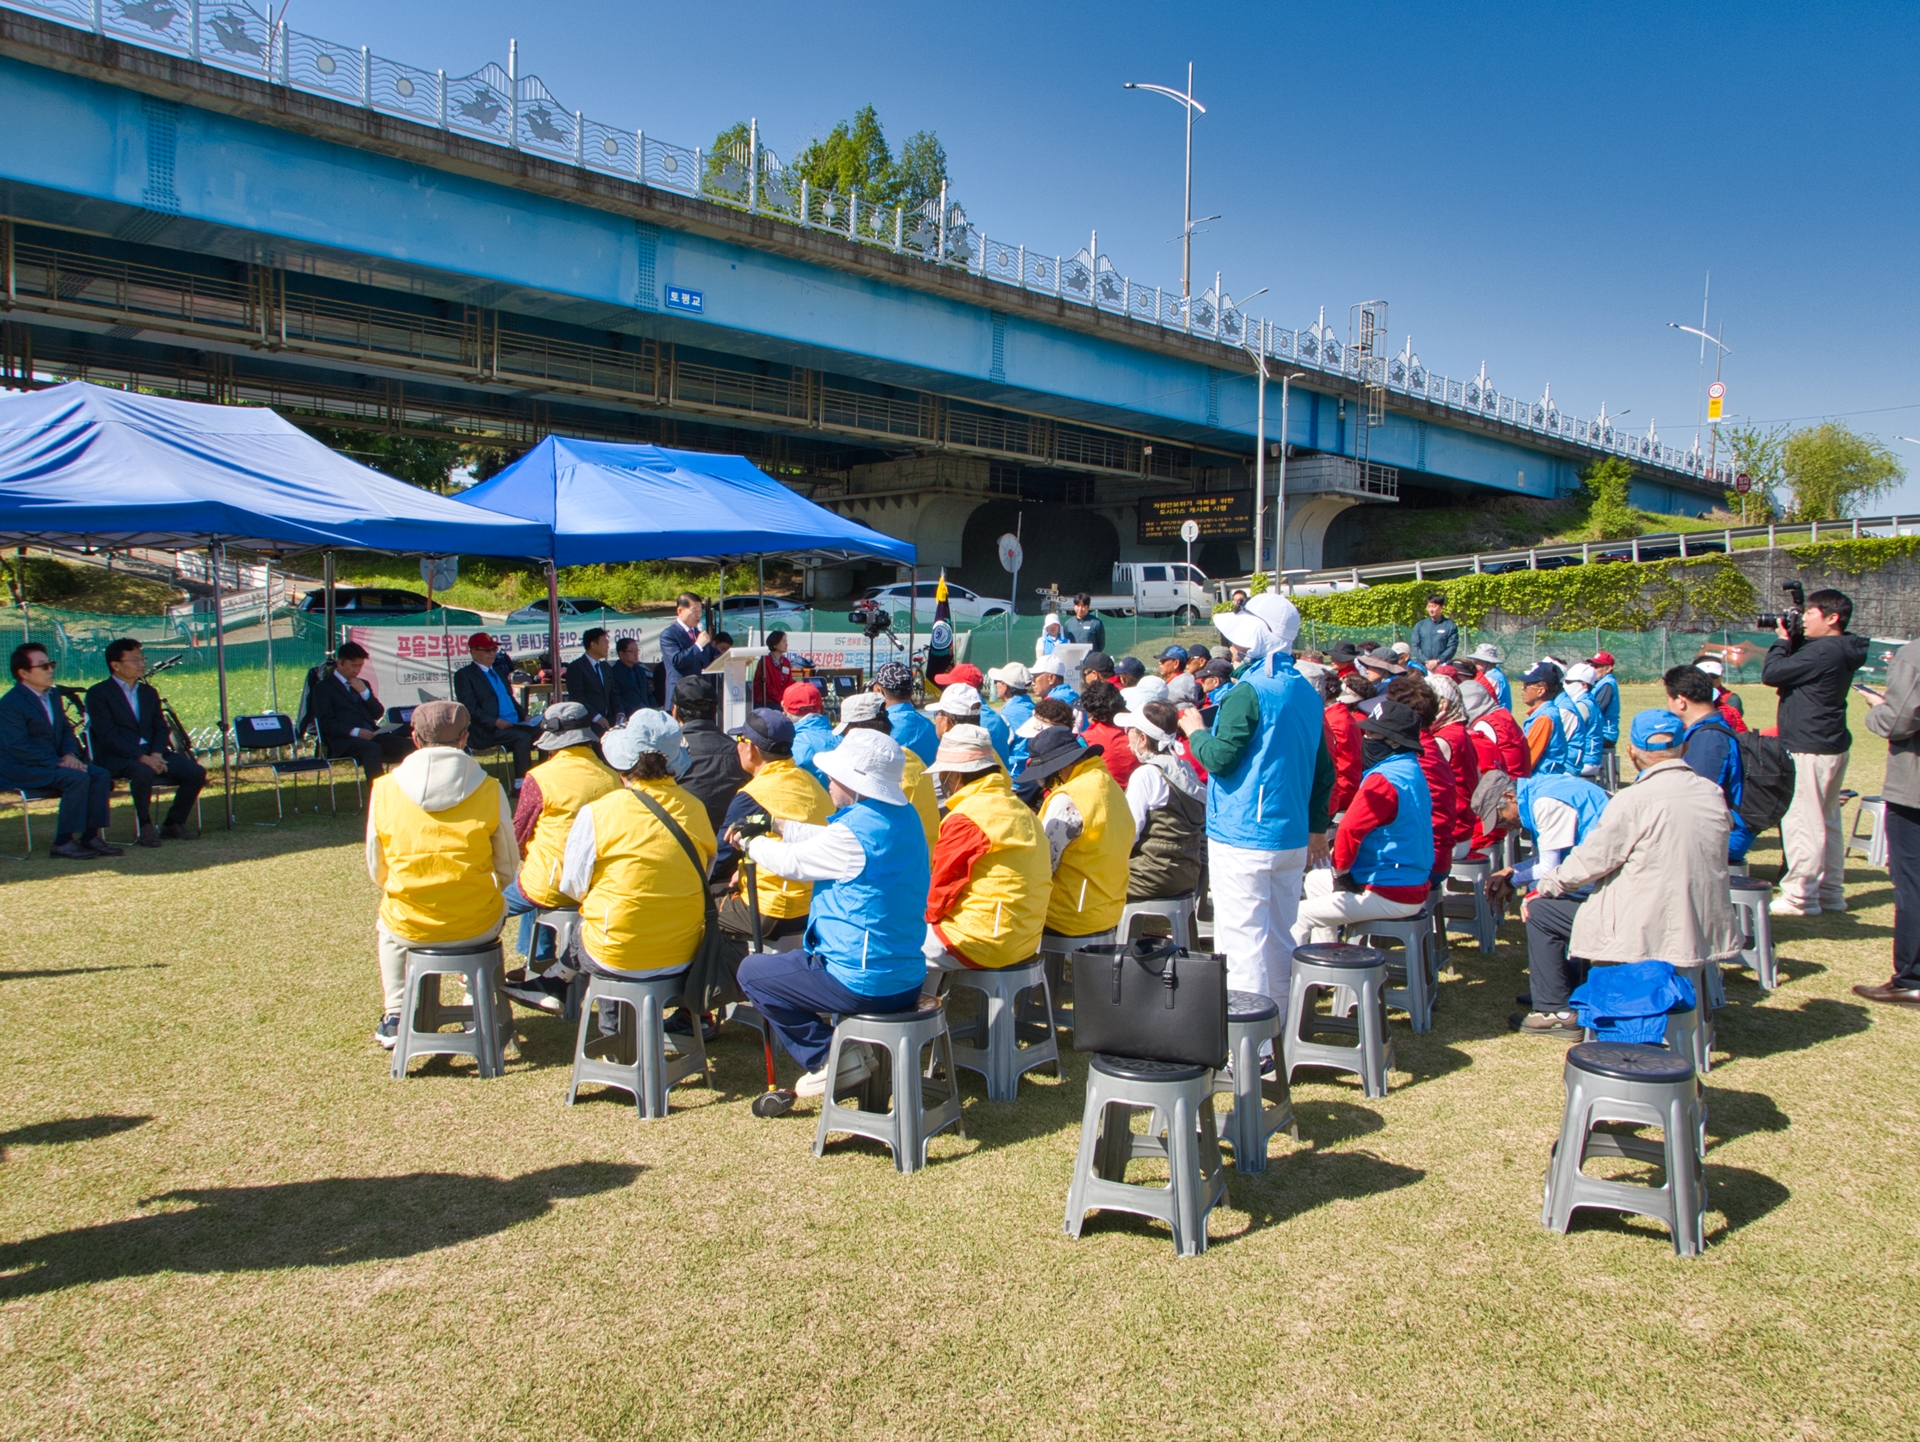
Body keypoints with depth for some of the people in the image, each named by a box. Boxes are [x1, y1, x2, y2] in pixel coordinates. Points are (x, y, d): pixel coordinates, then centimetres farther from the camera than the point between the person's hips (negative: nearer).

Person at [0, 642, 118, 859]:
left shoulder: (52, 696, 14)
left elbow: (66, 730, 17)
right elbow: (18, 748, -20)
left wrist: (70, 754, -5)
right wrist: (57, 763, -23)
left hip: (54, 762, 8)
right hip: (23, 769, -8)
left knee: (100, 775, -13)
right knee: (78, 778, -29)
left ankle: (90, 836, -11)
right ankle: (63, 843, -22)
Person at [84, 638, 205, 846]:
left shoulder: (149, 692, 19)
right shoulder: (98, 693, -1)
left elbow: (161, 728, 13)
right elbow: (108, 736, -12)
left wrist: (156, 754, -9)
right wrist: (141, 757, -23)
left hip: (152, 755, 6)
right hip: (116, 758, -6)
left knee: (196, 772, -17)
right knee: (143, 772, -38)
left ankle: (173, 823, 0)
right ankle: (145, 826, -18)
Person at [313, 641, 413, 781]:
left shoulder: (363, 684, 25)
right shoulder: (323, 687, 6)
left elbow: (378, 714, 16)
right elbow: (326, 723, -5)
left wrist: (365, 692, 1)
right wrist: (355, 731, -19)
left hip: (372, 735, 6)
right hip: (344, 740, -5)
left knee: (409, 745, -22)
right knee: (373, 749, -38)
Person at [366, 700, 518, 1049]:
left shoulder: (385, 789, -6)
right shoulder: (489, 789, -9)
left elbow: (377, 871, 4)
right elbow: (507, 869, 1)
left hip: (408, 928, 1)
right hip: (476, 927, -1)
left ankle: (395, 1017, 38)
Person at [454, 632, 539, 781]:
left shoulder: (497, 671, 24)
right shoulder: (464, 675, 0)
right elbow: (471, 709, -10)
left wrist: (524, 715, 7)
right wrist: (496, 722, -22)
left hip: (515, 724, 7)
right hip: (488, 730, -7)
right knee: (523, 737, -31)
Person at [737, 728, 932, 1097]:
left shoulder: (855, 831, -22)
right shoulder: (904, 817, 3)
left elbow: (792, 862, -7)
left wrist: (752, 843, 11)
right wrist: (778, 826, 16)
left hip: (864, 985, -9)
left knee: (752, 972, 10)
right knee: (797, 957, 34)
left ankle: (830, 1058, 7)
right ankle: (851, 1046, 23)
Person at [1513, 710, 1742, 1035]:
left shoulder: (1635, 800, -20)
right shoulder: (1712, 793, 1)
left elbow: (1589, 862, -13)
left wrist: (1543, 886, 3)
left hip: (1647, 933, -7)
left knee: (1541, 911, 8)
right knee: (1589, 897, 29)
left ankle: (1556, 1011, 13)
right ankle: (1574, 996, 39)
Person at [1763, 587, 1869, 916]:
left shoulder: (1823, 651, -20)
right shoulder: (1842, 651, 12)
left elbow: (1771, 673, -19)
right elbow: (1795, 667, 18)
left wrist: (1783, 641, -3)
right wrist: (1792, 640, 5)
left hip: (1809, 750, -10)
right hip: (1832, 746, 10)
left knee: (1801, 821, -5)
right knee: (1827, 821, 16)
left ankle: (1800, 897, -1)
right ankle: (1831, 892, 24)